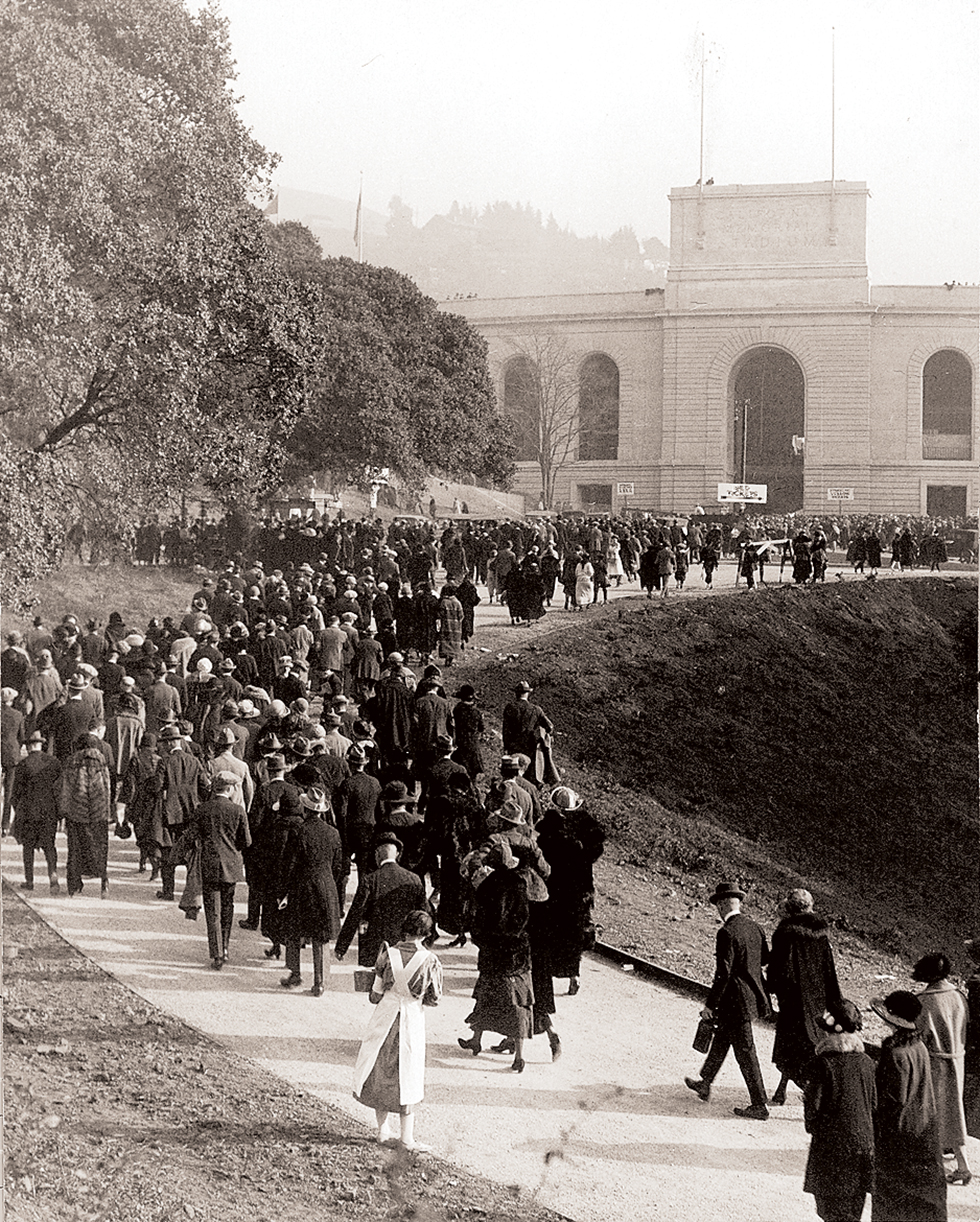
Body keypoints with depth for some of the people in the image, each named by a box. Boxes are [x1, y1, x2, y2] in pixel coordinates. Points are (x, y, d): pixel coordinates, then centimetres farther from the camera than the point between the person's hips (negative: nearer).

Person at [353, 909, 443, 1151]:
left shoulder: (388, 954, -9)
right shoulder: (429, 961, -13)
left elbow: (376, 994, -3)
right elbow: (434, 999, -4)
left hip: (385, 1018, 1)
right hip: (412, 1021, -1)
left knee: (381, 1072, 16)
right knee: (407, 1076, 10)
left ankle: (383, 1131, 23)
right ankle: (406, 1137, 12)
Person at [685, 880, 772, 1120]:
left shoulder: (727, 933, -22)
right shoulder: (753, 927, 3)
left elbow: (723, 973, -22)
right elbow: (765, 958, 14)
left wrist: (710, 1005, -15)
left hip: (736, 1001, -9)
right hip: (754, 995, 9)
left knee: (745, 1052, 0)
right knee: (721, 1039, 24)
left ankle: (759, 1105, 7)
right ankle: (704, 1084, 40)